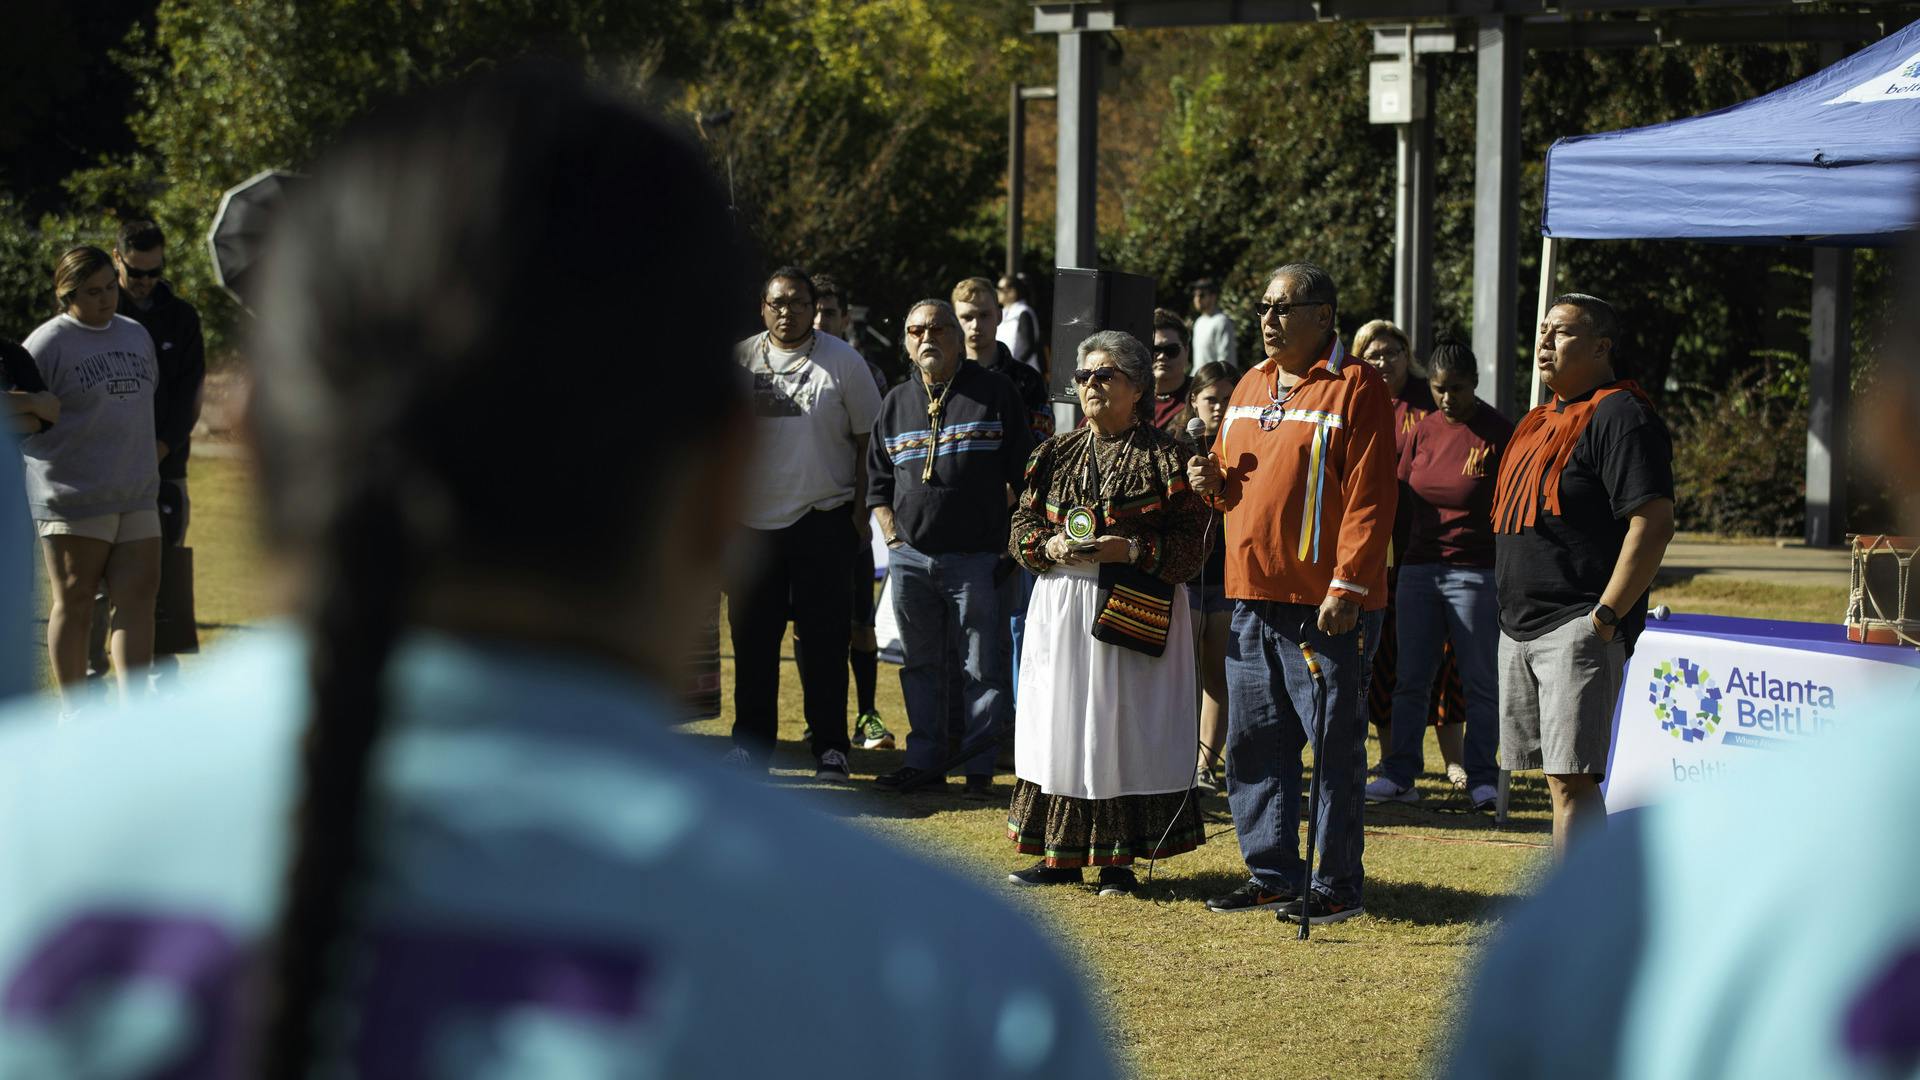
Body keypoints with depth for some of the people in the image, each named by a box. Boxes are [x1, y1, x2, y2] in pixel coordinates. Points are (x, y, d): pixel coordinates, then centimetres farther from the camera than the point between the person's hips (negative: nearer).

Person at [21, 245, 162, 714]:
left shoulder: (136, 335, 15)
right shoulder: (48, 343, -6)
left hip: (137, 495, 6)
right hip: (72, 497, -6)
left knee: (138, 597, -3)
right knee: (73, 604, 0)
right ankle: (74, 715, 9)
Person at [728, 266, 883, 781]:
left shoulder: (842, 361, -1)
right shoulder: (739, 359, 7)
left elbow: (868, 439, 2)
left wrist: (862, 508, -4)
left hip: (822, 520, -3)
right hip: (753, 520, 3)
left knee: (823, 638, -1)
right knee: (752, 637, 6)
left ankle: (830, 747, 4)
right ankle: (750, 742, 16)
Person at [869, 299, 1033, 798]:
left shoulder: (995, 393, 1)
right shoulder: (897, 403, 13)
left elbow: (1020, 476, 0)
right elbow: (877, 481, 19)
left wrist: (1007, 539, -6)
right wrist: (893, 537, 7)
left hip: (976, 557, -4)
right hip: (910, 556, 4)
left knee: (982, 668, -2)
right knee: (921, 664, 10)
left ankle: (980, 769, 3)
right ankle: (924, 759, 19)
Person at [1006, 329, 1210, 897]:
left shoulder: (1165, 456, -2)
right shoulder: (1056, 454, 13)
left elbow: (1190, 542, -6)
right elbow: (1022, 525, 13)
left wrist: (1131, 549, -20)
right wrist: (1050, 546, -8)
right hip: (1062, 609, 4)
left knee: (1126, 723, -4)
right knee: (1060, 720, 4)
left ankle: (1119, 856, 4)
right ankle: (1062, 851, 12)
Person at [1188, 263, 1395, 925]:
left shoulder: (1355, 388, -7)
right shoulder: (1251, 387, 16)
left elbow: (1369, 498, -13)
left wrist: (1347, 585, -19)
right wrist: (1214, 483, 3)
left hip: (1326, 604, -8)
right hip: (1252, 597, 8)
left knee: (1333, 745, -3)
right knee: (1253, 744, 10)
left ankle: (1338, 886, 3)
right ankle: (1270, 874, 20)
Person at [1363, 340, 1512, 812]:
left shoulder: (1499, 433, -5)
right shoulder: (1423, 431, 9)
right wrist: (1394, 561, 13)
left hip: (1475, 573, -5)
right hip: (1418, 568, 5)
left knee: (1481, 681, 1)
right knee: (1410, 679, 6)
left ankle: (1481, 778, 6)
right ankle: (1399, 774, 10)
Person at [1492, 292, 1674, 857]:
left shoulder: (1619, 417, -10)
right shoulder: (1540, 421, 20)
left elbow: (1653, 523, -18)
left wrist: (1606, 615, -20)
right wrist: (1511, 611, 18)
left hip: (1579, 627, -10)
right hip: (1520, 630, 10)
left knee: (1571, 778, -13)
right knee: (1558, 778, 11)